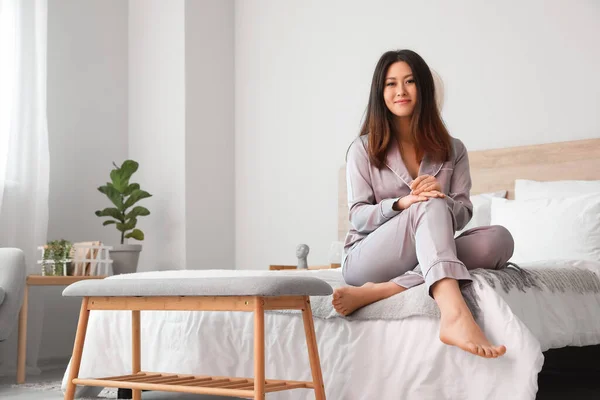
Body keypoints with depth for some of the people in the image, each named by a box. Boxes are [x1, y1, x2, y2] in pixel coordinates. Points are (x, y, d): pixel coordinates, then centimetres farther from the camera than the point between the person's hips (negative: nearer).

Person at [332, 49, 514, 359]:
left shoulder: (452, 150, 11)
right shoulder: (363, 148, 4)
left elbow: (464, 212, 3)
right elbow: (358, 216, -3)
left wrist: (445, 201, -21)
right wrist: (402, 203, -23)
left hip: (426, 261, 3)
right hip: (367, 258, -3)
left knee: (499, 239, -26)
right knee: (431, 207, -32)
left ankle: (378, 291, -37)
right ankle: (454, 315, -58)